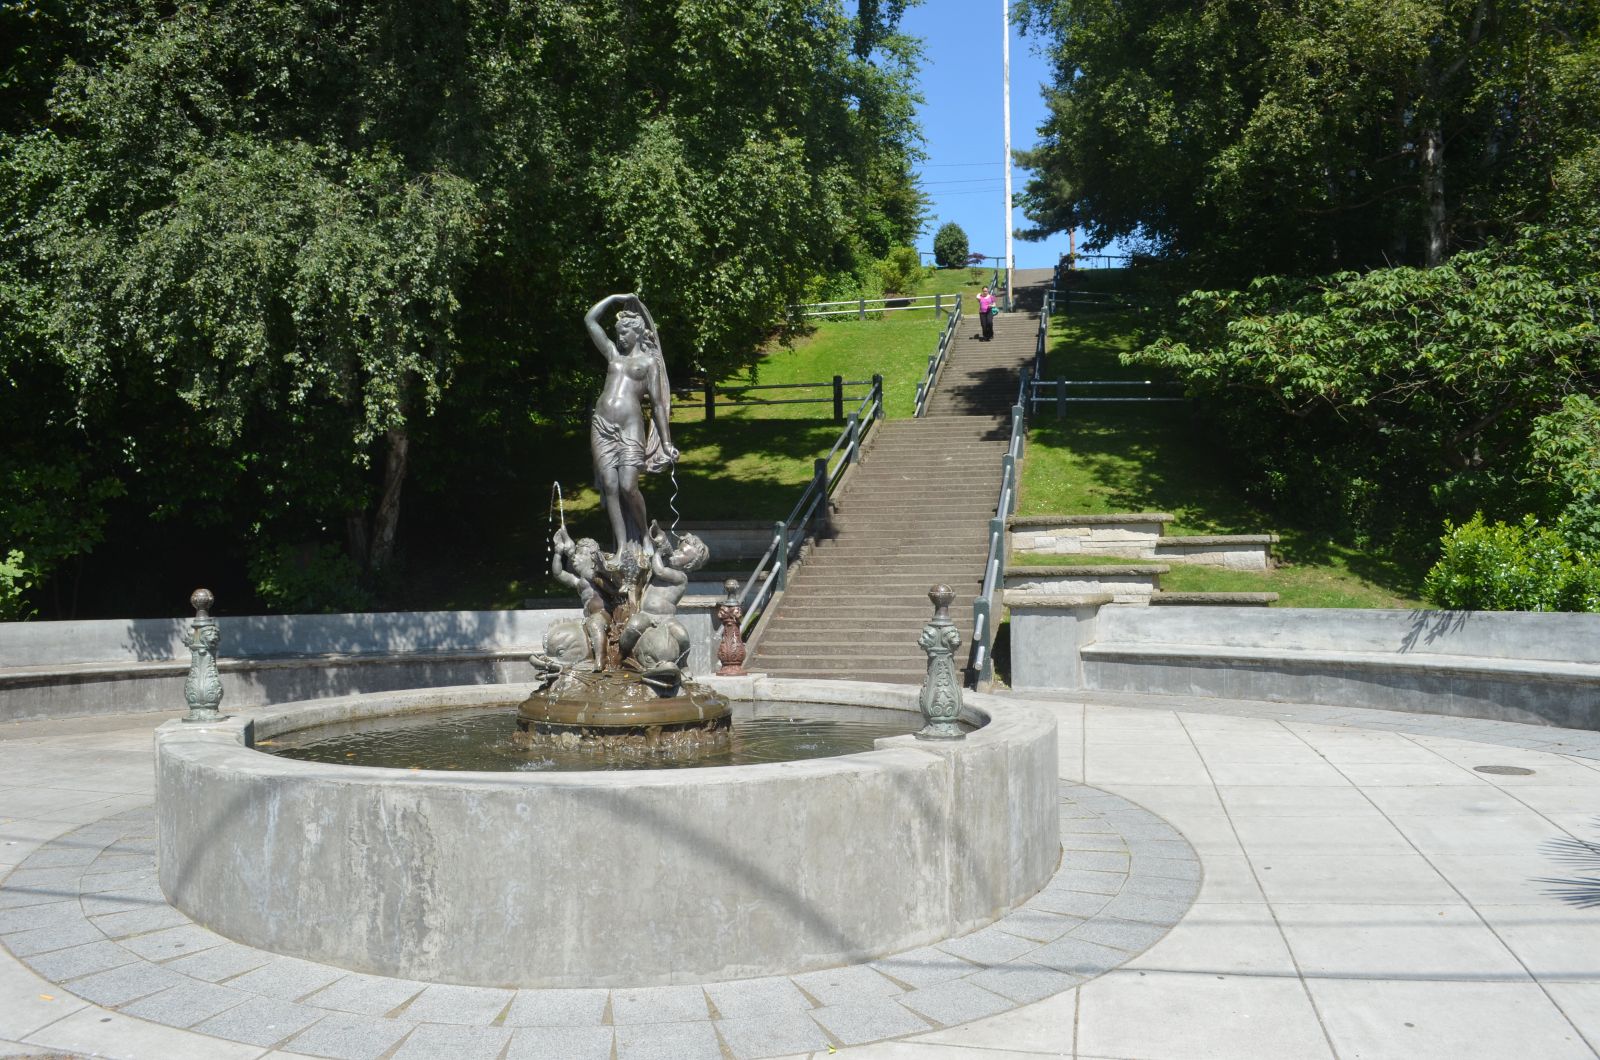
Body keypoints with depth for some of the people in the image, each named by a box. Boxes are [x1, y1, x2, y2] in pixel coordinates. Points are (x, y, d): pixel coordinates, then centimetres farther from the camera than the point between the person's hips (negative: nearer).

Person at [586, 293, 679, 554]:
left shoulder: (649, 361, 9)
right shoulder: (613, 354, 20)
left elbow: (657, 404, 6)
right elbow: (589, 319, 22)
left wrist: (666, 442, 1)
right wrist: (615, 298, 22)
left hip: (630, 428, -4)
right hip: (602, 427, 4)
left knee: (628, 487, -15)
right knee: (610, 487, -5)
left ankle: (643, 536, 7)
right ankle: (621, 546, -3)